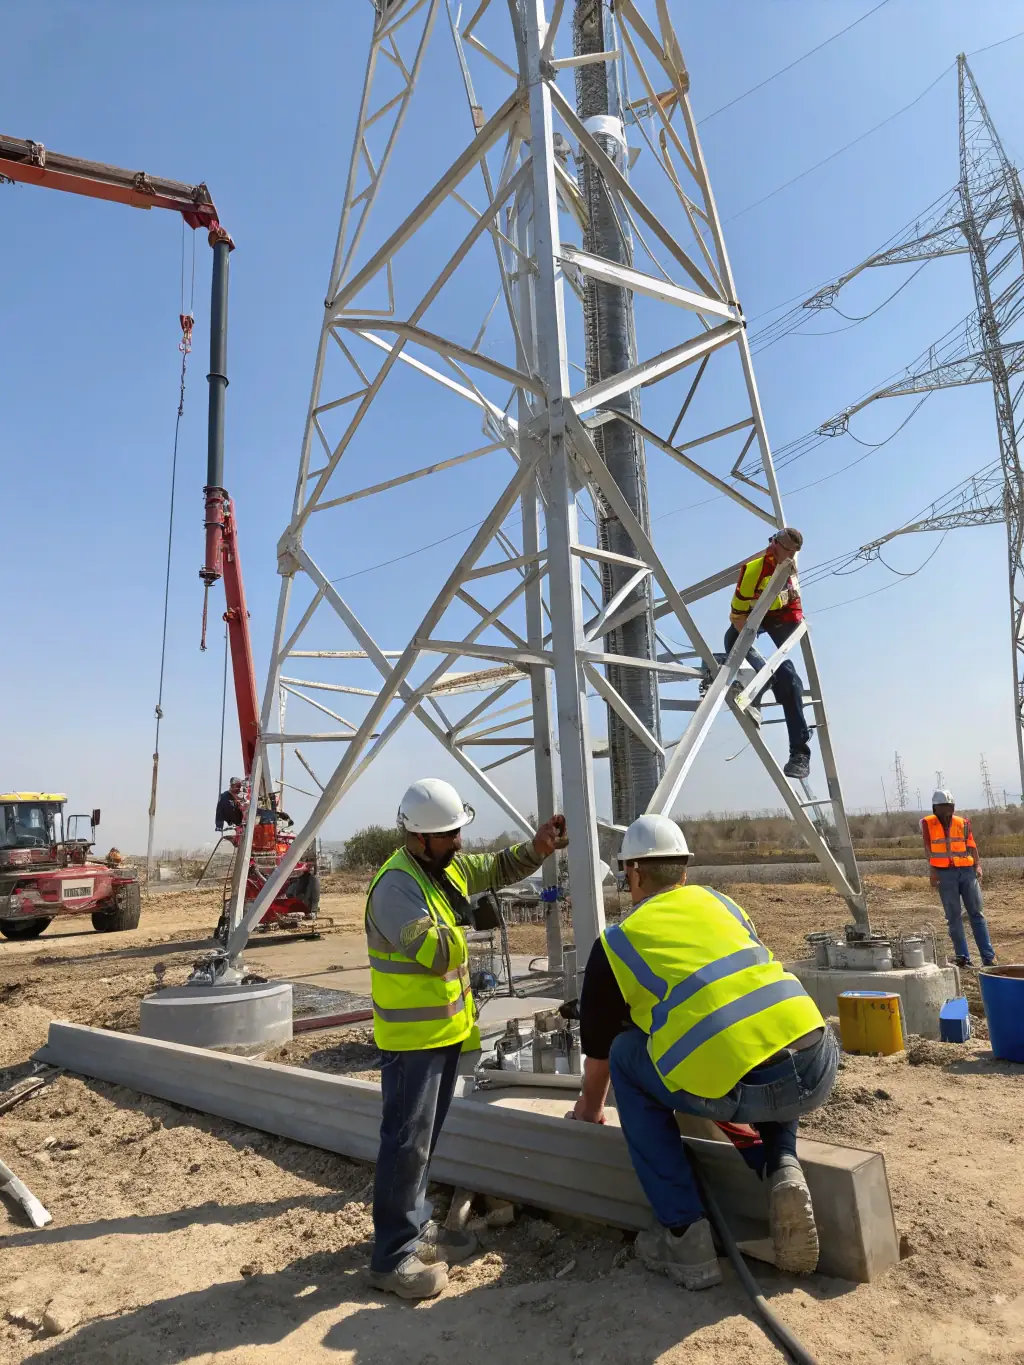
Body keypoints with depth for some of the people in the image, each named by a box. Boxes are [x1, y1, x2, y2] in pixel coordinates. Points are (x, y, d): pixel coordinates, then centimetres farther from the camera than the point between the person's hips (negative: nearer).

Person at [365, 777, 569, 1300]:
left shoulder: (447, 866, 5)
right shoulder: (396, 885, -24)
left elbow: (497, 869, 15)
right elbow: (432, 953, -32)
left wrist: (536, 848, 0)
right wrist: (471, 919, -22)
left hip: (446, 1027, 9)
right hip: (411, 1036, -9)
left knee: (426, 1137, 20)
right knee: (407, 1142, -2)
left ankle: (415, 1225, 34)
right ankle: (392, 1255, 11)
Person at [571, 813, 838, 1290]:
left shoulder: (616, 941, 11)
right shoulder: (718, 901, 22)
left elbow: (598, 1048, 26)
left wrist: (589, 1107, 49)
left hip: (738, 1092, -5)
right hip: (817, 1070, 6)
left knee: (625, 1055, 20)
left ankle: (684, 1234, 17)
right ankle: (783, 1170, 15)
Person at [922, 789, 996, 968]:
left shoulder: (963, 823, 7)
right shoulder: (927, 823, 2)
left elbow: (972, 846, 5)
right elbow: (928, 849, -2)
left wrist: (978, 865, -10)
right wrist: (932, 871, -10)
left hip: (967, 871, 2)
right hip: (945, 874, -2)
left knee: (976, 913, 4)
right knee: (954, 916, 2)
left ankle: (988, 957, 7)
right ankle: (963, 957, 6)